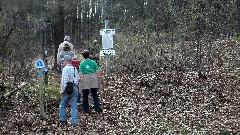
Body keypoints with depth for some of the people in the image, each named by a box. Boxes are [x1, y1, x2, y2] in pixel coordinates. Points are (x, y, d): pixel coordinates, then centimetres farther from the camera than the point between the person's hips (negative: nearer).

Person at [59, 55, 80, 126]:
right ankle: (74, 122, 6)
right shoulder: (75, 69, 10)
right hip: (75, 88, 6)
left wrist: (62, 90, -12)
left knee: (62, 105, 9)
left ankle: (63, 120, 14)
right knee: (74, 106, 7)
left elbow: (64, 80, -17)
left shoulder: (65, 68, -11)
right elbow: (78, 78, 14)